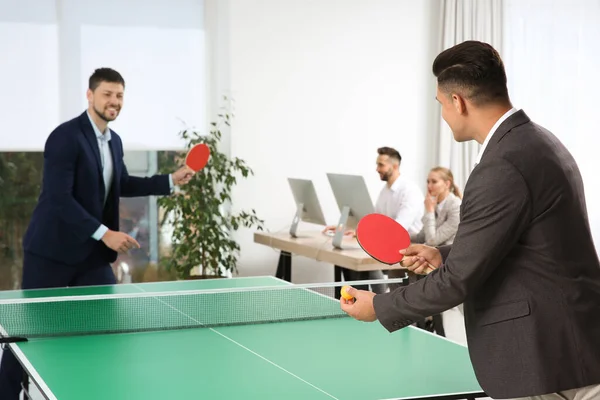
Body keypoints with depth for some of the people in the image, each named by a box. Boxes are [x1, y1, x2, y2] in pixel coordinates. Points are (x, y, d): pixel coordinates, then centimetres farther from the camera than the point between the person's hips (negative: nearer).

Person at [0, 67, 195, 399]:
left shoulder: (114, 141, 8)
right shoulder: (66, 136, -17)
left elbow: (123, 185, 25)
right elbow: (58, 198, -24)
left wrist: (171, 180, 18)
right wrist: (104, 233, -26)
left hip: (91, 252, 7)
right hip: (52, 250, -7)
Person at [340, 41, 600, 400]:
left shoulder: (502, 168, -22)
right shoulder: (537, 141, 9)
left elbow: (459, 279, -18)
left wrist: (379, 307, -5)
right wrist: (444, 255, 13)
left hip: (545, 363, -9)